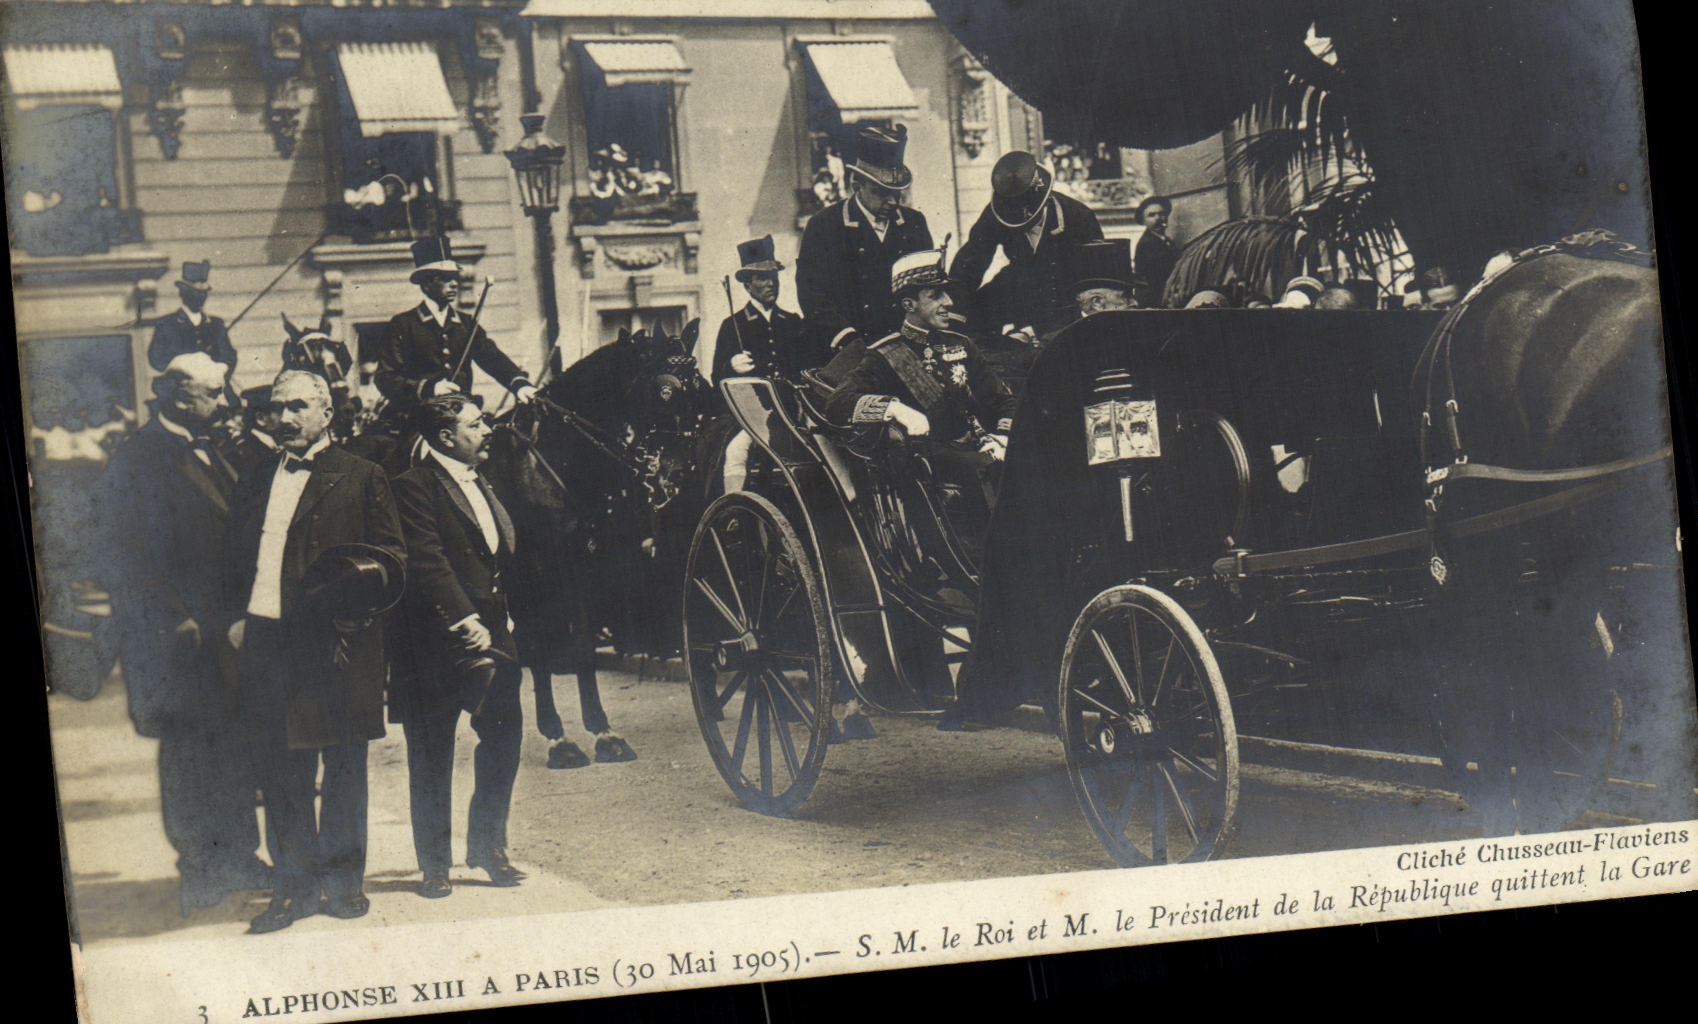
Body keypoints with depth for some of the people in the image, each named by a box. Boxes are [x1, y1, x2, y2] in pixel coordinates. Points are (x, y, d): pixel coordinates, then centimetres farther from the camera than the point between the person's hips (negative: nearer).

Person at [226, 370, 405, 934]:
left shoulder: (360, 478, 4)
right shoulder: (255, 485, 18)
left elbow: (392, 554, 1)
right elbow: (237, 562, 20)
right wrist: (237, 616, 5)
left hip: (336, 641, -4)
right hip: (266, 642, 4)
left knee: (343, 769, 3)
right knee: (281, 771, 6)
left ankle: (343, 881, 13)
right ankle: (294, 885, 12)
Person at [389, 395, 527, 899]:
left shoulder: (480, 485, 18)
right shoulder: (414, 486, -10)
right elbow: (427, 563, -18)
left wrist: (502, 621, 11)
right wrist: (464, 621, -23)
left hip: (490, 634, 7)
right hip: (438, 643, -7)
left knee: (504, 737, 3)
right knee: (432, 757, 3)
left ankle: (487, 845, 19)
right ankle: (434, 864, 12)